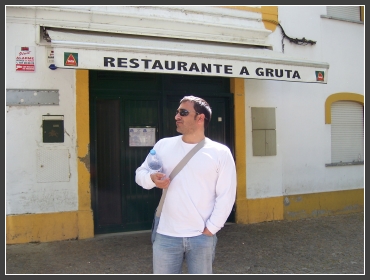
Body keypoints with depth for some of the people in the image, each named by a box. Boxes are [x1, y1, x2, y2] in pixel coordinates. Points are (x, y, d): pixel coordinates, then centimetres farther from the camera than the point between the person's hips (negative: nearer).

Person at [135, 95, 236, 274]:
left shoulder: (220, 153, -4)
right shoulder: (163, 145, 2)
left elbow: (226, 196, -4)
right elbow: (140, 173, 9)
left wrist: (210, 229, -8)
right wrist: (151, 179, -14)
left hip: (202, 237, -1)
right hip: (166, 235, 2)